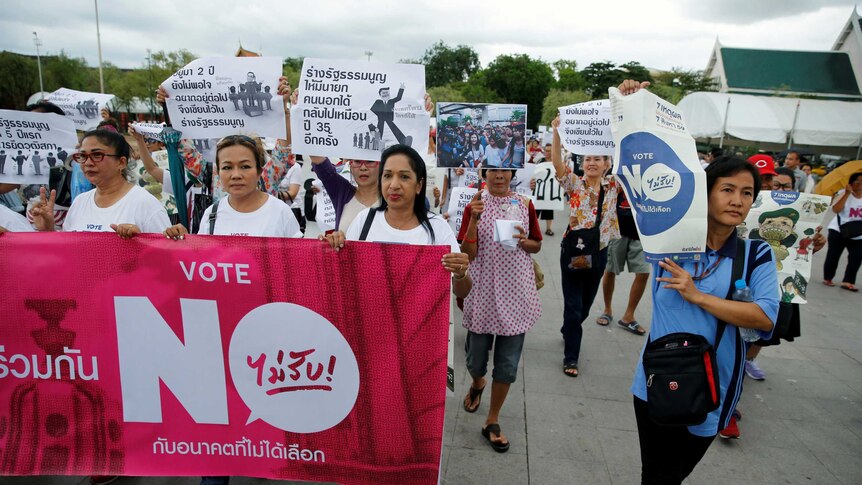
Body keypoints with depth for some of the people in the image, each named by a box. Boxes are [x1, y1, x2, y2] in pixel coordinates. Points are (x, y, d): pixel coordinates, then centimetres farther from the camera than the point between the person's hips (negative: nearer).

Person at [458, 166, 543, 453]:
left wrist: (523, 241, -11)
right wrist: (474, 220, -23)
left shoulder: (525, 205, 2)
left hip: (517, 293, 2)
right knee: (476, 358, 12)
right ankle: (477, 385, 49)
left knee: (508, 363, 6)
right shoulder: (475, 206, -5)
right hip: (483, 292, -1)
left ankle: (492, 421, 24)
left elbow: (537, 246, 11)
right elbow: (468, 254, -11)